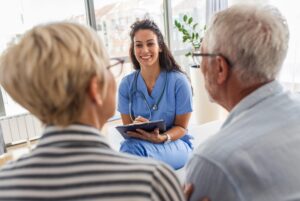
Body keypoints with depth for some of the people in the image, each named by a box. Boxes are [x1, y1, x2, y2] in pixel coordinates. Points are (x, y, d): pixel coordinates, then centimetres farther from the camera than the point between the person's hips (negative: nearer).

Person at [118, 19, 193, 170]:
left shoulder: (179, 81, -9)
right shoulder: (126, 84, 0)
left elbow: (181, 127, -4)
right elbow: (127, 126, 4)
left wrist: (162, 138, -25)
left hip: (175, 143, -2)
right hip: (138, 142, 3)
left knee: (133, 148, -34)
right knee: (129, 144, -35)